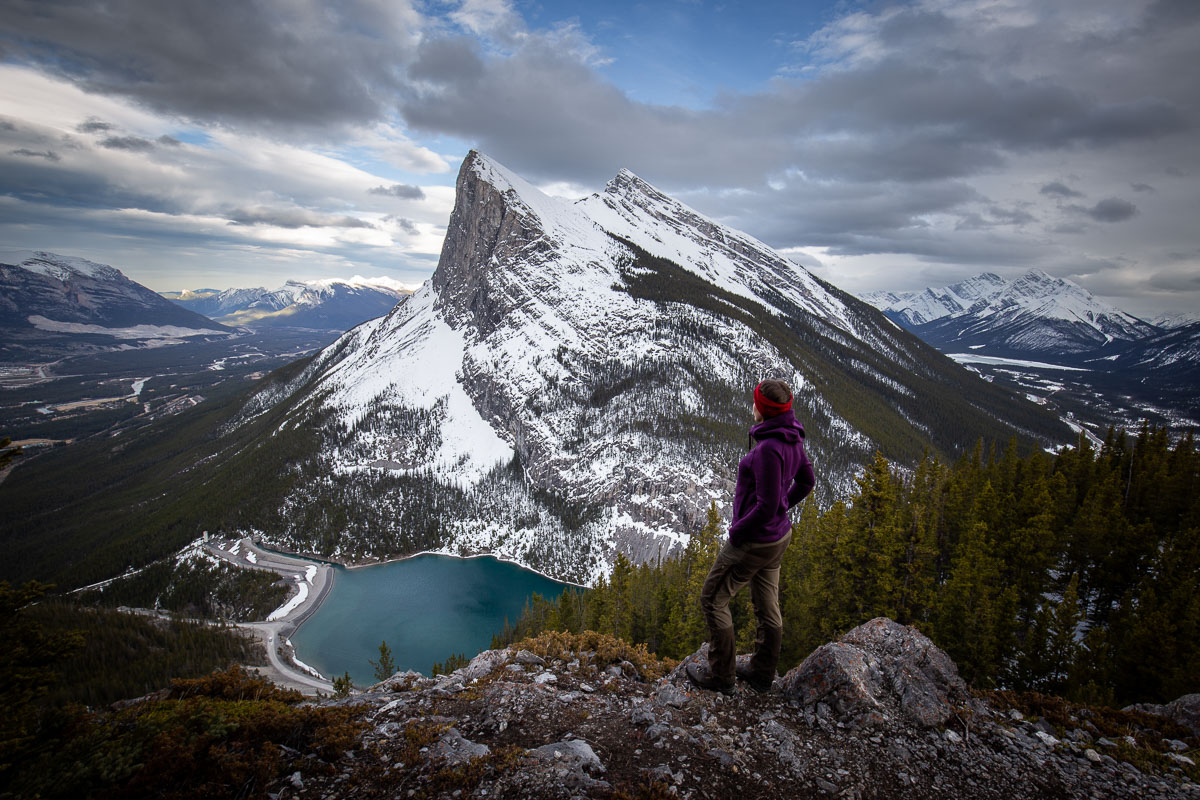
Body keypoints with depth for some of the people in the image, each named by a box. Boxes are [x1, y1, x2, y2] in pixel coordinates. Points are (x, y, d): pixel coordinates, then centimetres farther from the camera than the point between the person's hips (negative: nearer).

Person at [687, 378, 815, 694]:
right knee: (767, 606, 21)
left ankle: (720, 674, 20)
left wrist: (737, 531, -14)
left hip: (754, 541, -9)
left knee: (713, 599, 8)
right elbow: (806, 482, 14)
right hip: (779, 535, 9)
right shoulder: (793, 440, 0)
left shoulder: (768, 449, -29)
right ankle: (762, 674, 37)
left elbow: (766, 506, -28)